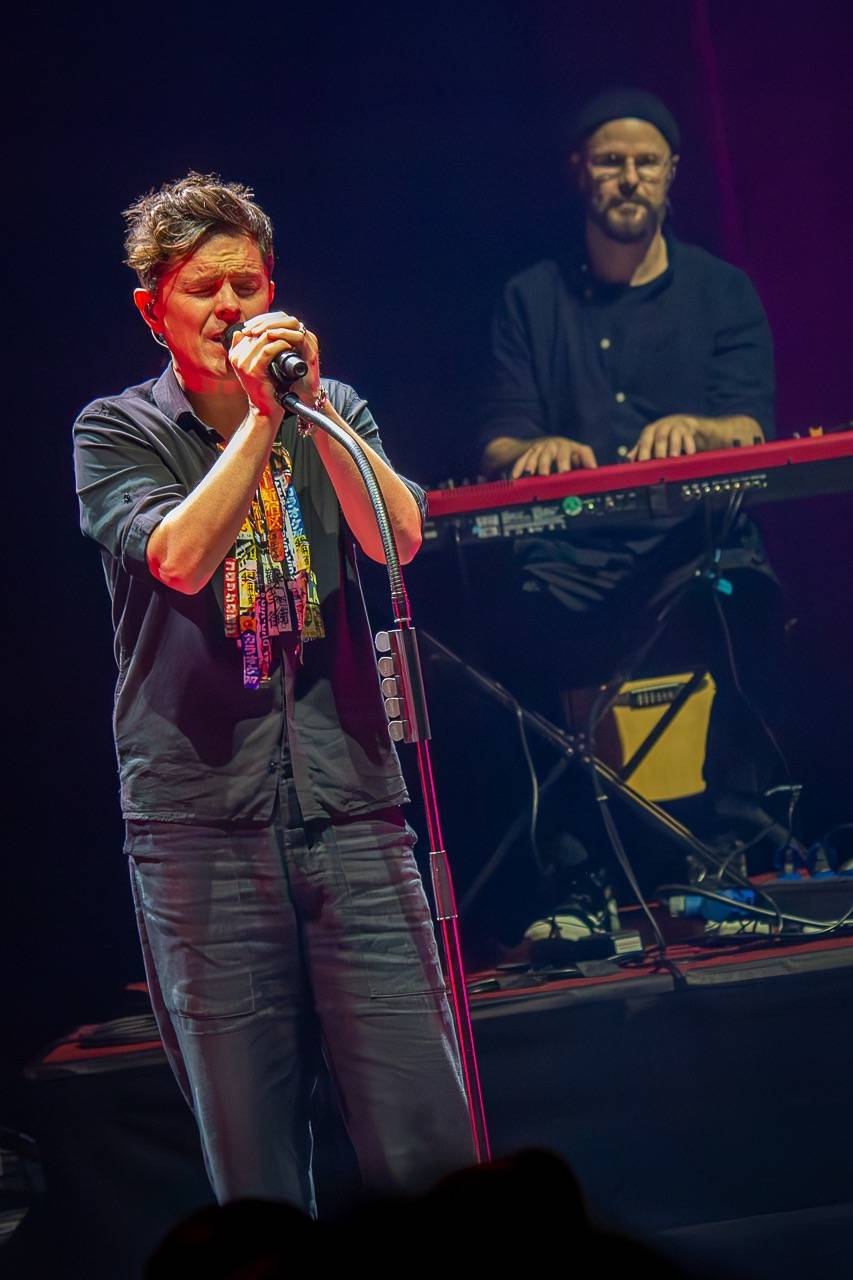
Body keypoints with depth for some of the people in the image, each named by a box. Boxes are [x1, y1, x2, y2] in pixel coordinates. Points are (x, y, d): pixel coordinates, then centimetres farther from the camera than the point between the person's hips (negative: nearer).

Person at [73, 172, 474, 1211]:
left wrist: (308, 399, -10)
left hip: (351, 802, 2)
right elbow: (178, 558, -11)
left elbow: (399, 538, -3)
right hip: (199, 821, -2)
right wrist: (260, 413, -9)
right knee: (254, 1169, 3)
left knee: (426, 1145, -3)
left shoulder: (331, 413, 15)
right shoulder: (115, 431, 7)